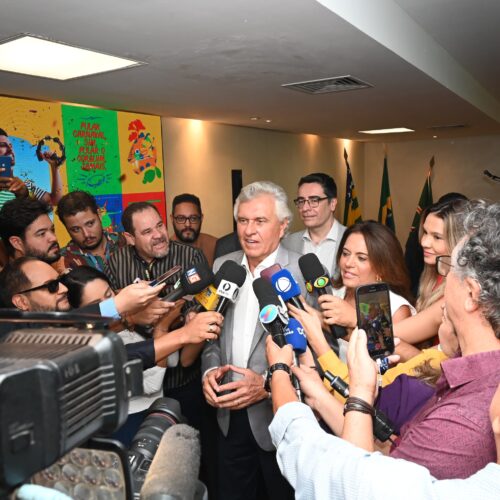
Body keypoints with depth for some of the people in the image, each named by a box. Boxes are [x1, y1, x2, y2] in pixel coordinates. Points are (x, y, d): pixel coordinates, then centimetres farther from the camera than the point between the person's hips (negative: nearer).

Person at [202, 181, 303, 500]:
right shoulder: (223, 266, 2)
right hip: (230, 414, 5)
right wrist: (210, 370, -8)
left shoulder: (304, 273, -15)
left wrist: (268, 384, -23)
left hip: (278, 416, -4)